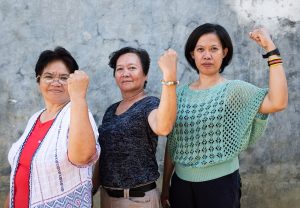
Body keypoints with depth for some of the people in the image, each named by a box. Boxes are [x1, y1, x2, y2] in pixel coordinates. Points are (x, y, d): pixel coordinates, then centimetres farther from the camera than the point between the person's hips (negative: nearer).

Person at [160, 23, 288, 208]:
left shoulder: (234, 90, -8)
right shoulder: (180, 95, 3)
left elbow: (278, 102, -26)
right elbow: (171, 145, 8)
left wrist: (271, 48, -23)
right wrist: (165, 186, 10)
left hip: (220, 184, -3)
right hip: (181, 183, 3)